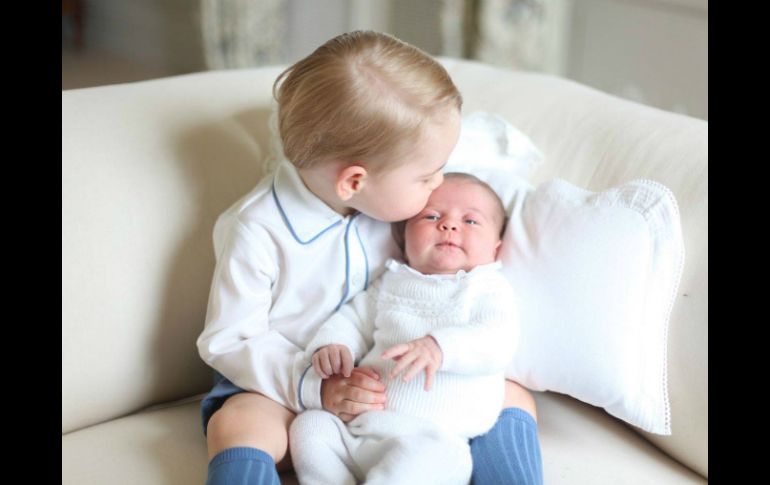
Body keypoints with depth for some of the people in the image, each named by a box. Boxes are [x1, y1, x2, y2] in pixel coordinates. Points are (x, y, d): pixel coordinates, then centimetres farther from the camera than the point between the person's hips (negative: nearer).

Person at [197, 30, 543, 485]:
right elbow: (229, 341, -15)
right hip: (292, 387, -4)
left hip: (391, 383, 5)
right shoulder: (257, 231, -19)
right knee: (236, 426, -36)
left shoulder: (387, 197, -3)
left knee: (513, 397, -11)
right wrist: (316, 387, -27)